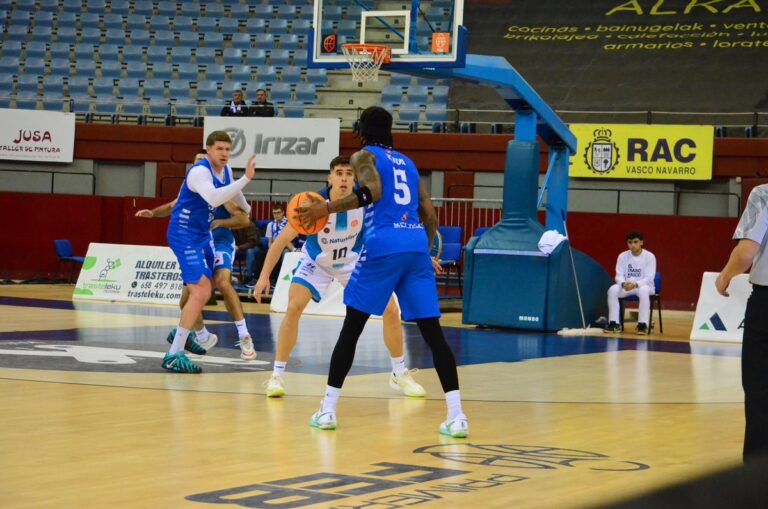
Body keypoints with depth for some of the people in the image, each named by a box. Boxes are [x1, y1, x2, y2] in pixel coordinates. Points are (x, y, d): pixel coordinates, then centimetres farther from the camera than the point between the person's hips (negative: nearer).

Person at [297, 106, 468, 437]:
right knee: (432, 333, 3)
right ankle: (456, 416, -6)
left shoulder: (364, 156, 9)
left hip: (383, 246, -4)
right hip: (417, 246, 4)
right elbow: (430, 215, 22)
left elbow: (372, 192, -12)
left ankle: (328, 410, 8)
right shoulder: (407, 162, 25)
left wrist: (327, 208, -8)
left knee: (351, 329, 7)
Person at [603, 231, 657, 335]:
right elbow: (618, 275, -3)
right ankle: (614, 323, -20)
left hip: (644, 285, -3)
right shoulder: (622, 256, -1)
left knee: (643, 291, -39)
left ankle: (643, 324, -33)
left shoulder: (649, 256, -11)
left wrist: (635, 284, -34)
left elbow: (649, 278, -17)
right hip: (626, 286, 3)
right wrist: (623, 283, -27)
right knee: (613, 290, -26)